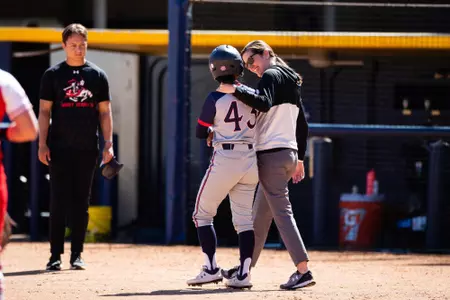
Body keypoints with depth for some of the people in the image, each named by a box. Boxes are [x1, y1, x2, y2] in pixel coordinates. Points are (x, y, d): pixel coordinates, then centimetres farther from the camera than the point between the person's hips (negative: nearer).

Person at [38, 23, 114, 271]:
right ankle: (55, 255, -1)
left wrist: (108, 144, 0)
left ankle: (77, 255, 9)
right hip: (60, 148, -2)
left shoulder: (97, 75, 8)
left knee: (81, 202, 4)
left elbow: (105, 112, 9)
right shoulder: (53, 75, 4)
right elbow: (44, 111, 3)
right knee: (59, 201, -4)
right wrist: (42, 144, -6)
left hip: (87, 149, 2)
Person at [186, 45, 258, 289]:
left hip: (225, 159, -5)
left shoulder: (215, 99, -10)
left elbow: (200, 133, -2)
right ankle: (243, 274, 3)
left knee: (203, 214, 8)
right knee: (244, 218, 10)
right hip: (251, 161, 5)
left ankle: (211, 268, 1)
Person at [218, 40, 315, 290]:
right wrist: (299, 159, 24)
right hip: (289, 153, 10)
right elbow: (302, 124, 23)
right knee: (260, 215, 16)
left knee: (282, 212, -13)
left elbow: (264, 103, -27)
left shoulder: (271, 75, -6)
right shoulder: (291, 81, 22)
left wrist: (235, 90, -23)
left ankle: (303, 271, -20)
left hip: (272, 153, -10)